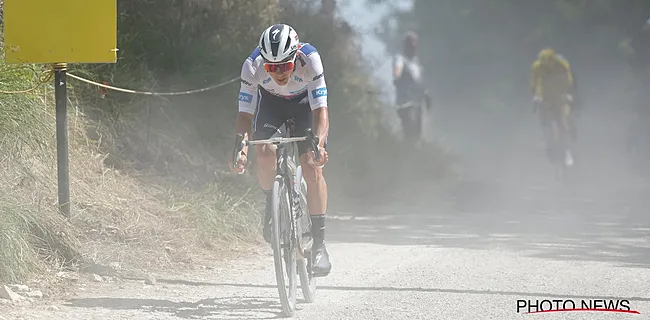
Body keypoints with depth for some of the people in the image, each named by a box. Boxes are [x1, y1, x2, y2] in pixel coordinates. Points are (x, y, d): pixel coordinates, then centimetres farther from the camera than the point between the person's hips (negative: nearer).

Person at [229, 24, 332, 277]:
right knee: (265, 154, -27)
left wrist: (318, 144, -57)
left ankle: (319, 243, -10)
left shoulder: (309, 60, -37)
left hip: (306, 103, -1)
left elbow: (321, 111, -39)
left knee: (312, 167, -18)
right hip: (270, 102, 1)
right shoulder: (253, 66, -33)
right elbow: (245, 114, -29)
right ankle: (271, 205, 3)